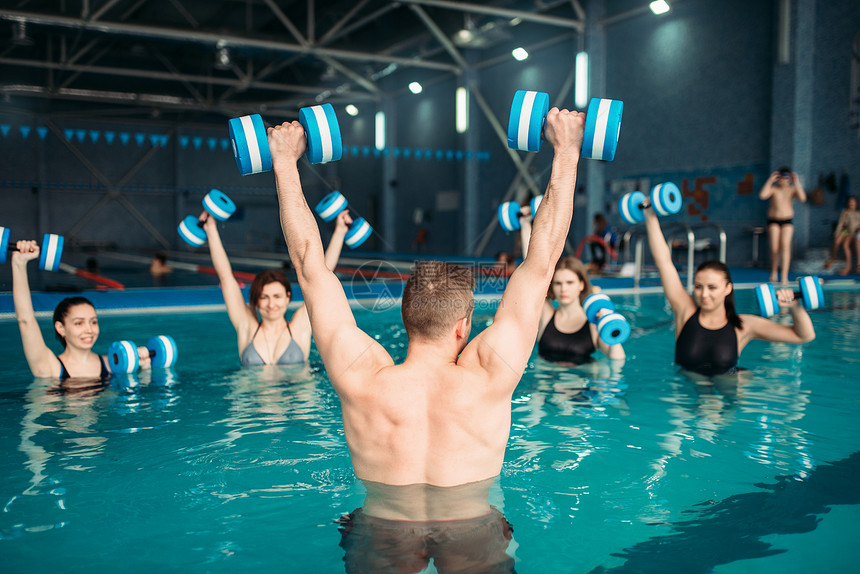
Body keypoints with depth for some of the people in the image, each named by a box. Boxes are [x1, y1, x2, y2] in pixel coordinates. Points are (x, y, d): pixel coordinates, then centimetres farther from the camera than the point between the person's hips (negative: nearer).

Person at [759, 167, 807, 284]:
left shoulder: (792, 189, 2)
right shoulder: (773, 188, -3)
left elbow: (803, 198, -17)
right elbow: (762, 195, -23)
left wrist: (797, 183, -15)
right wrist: (770, 181, -18)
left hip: (788, 220, 1)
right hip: (773, 220, -1)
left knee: (785, 246, -13)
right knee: (774, 248, -7)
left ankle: (784, 276, -13)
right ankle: (773, 272, 16)